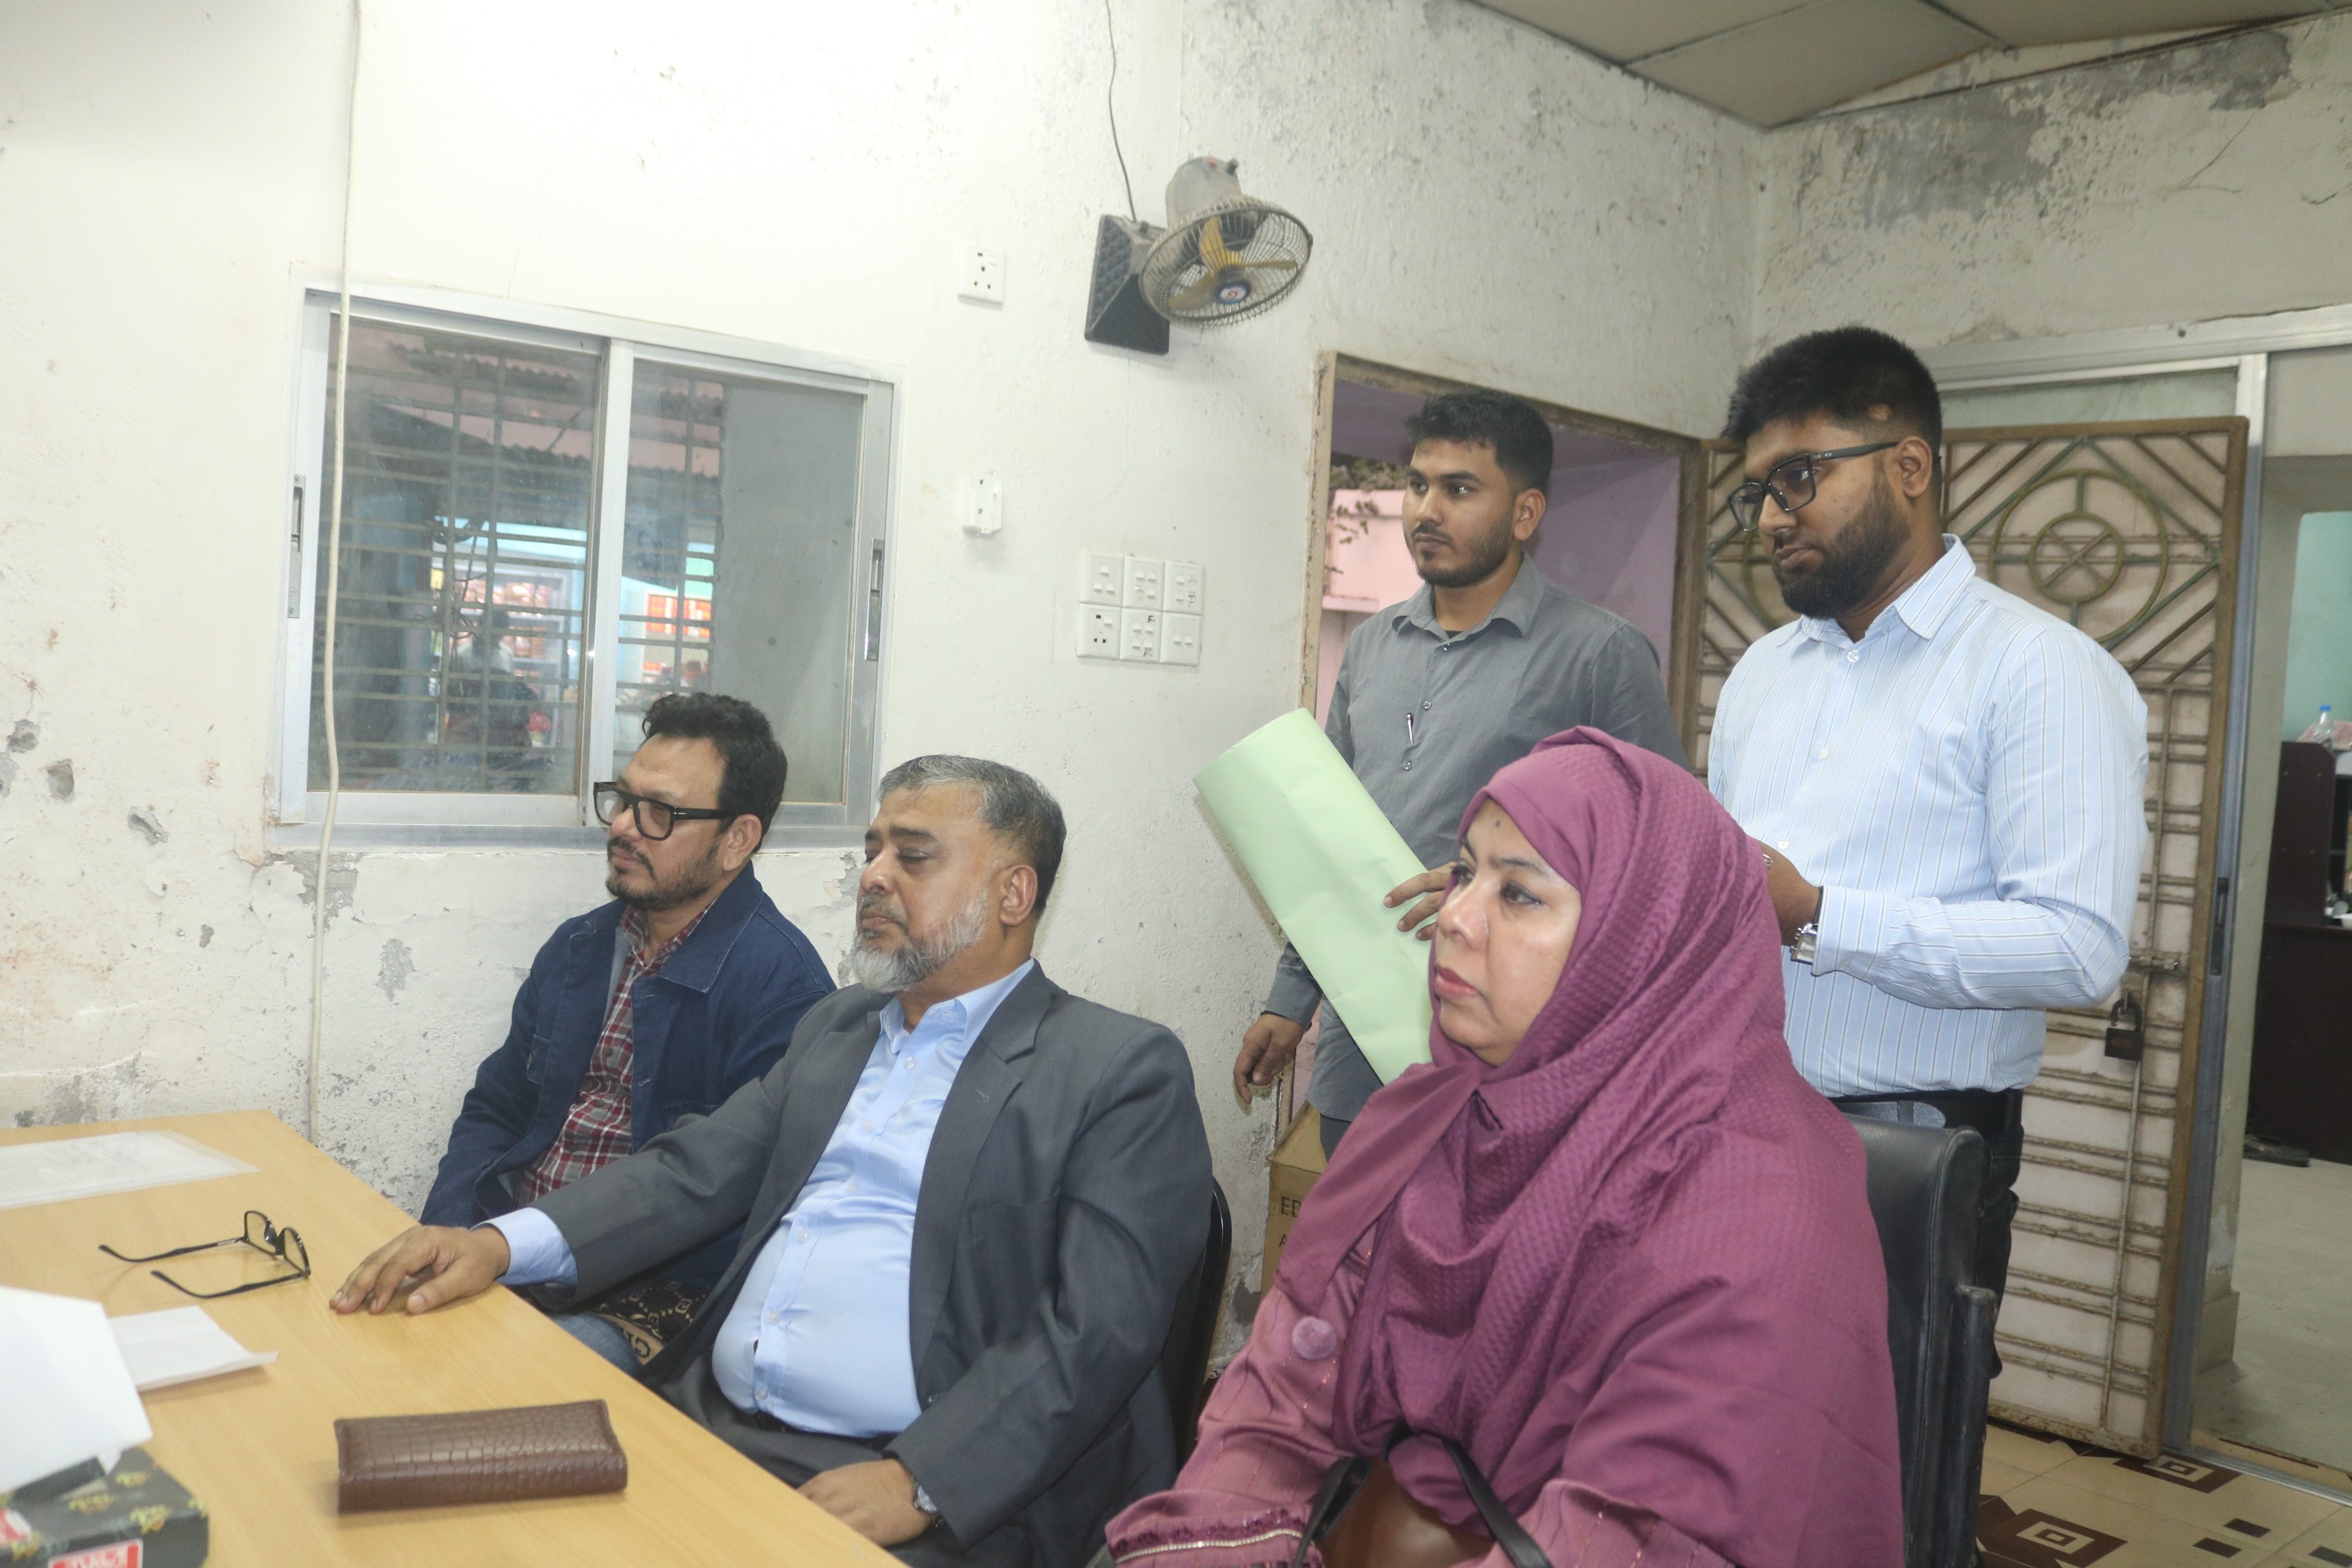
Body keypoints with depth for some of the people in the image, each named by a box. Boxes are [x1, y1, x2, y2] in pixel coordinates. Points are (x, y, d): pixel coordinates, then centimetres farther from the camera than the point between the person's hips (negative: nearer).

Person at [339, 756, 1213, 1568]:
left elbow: (1095, 1326, -12)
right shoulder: (836, 1027, 19)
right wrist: (500, 1245, -5)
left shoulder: (1124, 1074, -3)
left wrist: (916, 1485, -22)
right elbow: (696, 1173, 11)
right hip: (707, 1422, 6)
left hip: (928, 1491, -6)